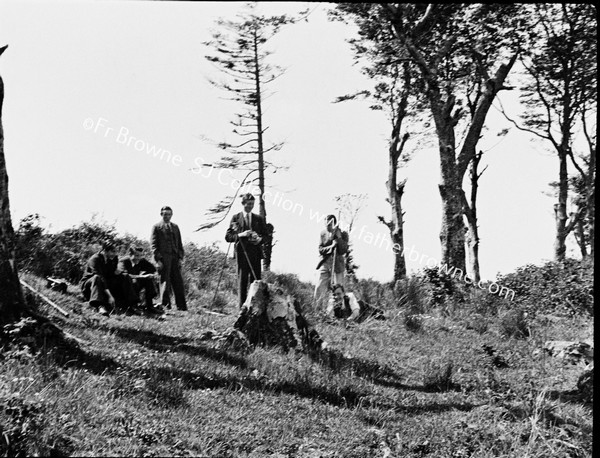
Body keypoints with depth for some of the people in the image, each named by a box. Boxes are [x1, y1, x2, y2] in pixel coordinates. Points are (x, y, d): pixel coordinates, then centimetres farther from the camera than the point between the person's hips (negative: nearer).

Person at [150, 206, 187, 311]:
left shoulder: (175, 227, 20)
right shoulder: (156, 227, 5)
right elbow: (153, 244, -1)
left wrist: (180, 258, 8)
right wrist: (158, 260, -10)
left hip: (175, 257, 4)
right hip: (163, 257, -4)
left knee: (178, 282, 2)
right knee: (165, 282, -5)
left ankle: (182, 306, 5)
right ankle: (165, 305, 1)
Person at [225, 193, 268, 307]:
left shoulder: (259, 219, 16)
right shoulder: (236, 218, 7)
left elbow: (266, 235, 17)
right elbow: (228, 237, 2)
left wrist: (260, 239, -5)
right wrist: (240, 235, -14)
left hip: (255, 254, 3)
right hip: (242, 253, -3)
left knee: (256, 280, -1)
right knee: (242, 280, -5)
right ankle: (242, 307, -3)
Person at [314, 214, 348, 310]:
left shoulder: (342, 234, -4)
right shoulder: (323, 233, 3)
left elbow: (343, 251, -11)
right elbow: (320, 250, -1)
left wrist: (339, 238, -19)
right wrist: (331, 246, -16)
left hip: (337, 264, -2)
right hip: (325, 263, 2)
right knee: (320, 288, 0)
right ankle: (319, 310, 9)